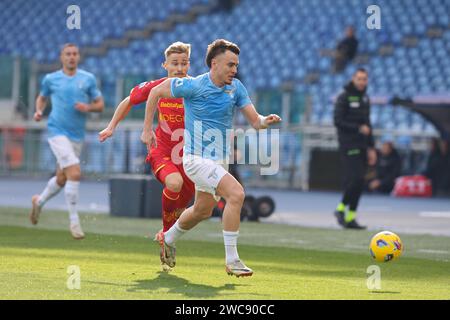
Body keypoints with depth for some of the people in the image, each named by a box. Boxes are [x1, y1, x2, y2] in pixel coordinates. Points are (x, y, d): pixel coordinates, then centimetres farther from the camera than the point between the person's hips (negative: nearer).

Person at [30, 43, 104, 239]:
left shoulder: (88, 79, 5)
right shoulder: (51, 79, 3)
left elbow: (100, 105, 8)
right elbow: (42, 98, 20)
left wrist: (88, 107, -13)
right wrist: (39, 111, 0)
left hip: (77, 136, 4)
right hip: (58, 132, -4)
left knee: (62, 179, 15)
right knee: (74, 173, -20)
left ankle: (39, 202, 44)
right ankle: (74, 221, -11)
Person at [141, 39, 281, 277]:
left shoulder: (236, 88, -1)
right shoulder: (193, 86, -17)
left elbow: (254, 120, -4)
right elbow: (156, 92, -5)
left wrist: (265, 121, -27)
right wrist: (147, 129, -5)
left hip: (219, 159, 8)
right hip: (198, 158, -8)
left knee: (203, 210, 24)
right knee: (236, 193, -25)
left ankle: (168, 239, 52)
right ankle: (231, 260, -19)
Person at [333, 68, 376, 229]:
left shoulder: (365, 99, 17)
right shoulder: (344, 97, -6)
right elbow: (338, 121, -12)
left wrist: (371, 148, 19)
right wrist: (359, 128, -16)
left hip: (362, 146, 7)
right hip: (348, 145, -7)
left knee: (358, 183, 3)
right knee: (355, 179, -17)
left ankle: (350, 218, 7)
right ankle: (341, 208, 0)